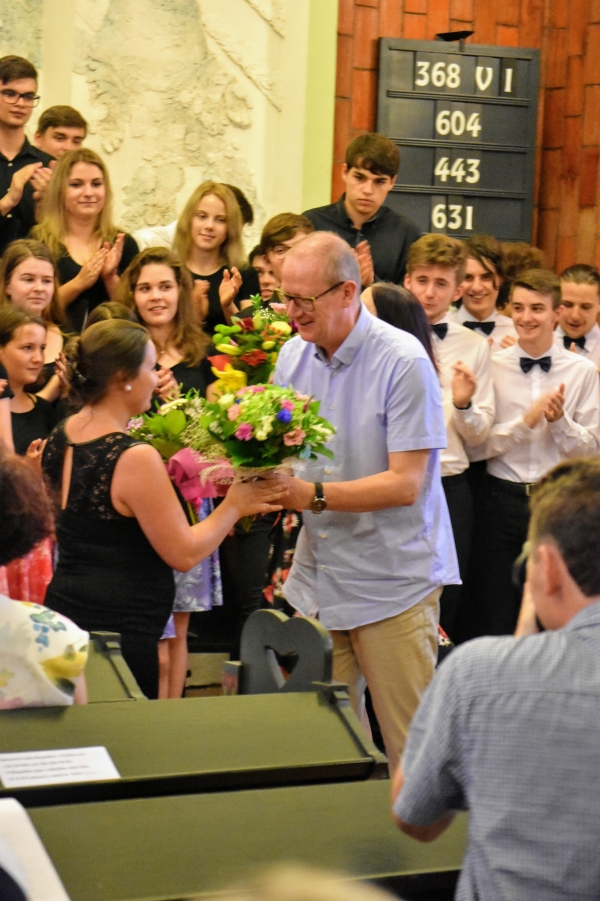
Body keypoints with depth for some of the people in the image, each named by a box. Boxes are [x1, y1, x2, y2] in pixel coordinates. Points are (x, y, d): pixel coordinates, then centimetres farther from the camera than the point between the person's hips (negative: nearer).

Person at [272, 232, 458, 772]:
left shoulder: (404, 362, -14)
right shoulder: (294, 356, 7)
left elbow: (405, 484, -18)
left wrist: (313, 496, -26)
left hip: (393, 583, -6)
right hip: (318, 579, 6)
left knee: (411, 750, 1)